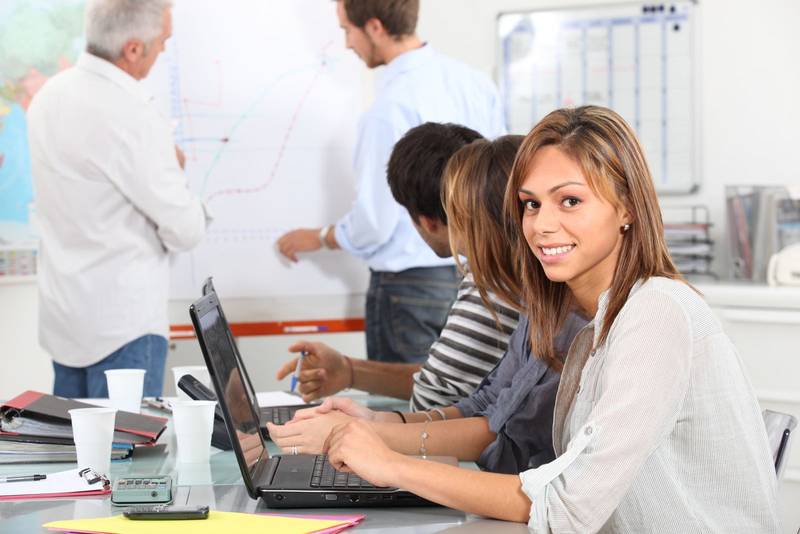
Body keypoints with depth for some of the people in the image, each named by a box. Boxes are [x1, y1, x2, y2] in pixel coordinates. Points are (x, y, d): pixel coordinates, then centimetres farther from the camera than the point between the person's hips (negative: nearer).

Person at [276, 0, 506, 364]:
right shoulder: (477, 83, 3)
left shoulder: (390, 107, -18)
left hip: (412, 287, -7)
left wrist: (318, 238, 5)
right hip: (475, 276, 7)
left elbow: (373, 224, -14)